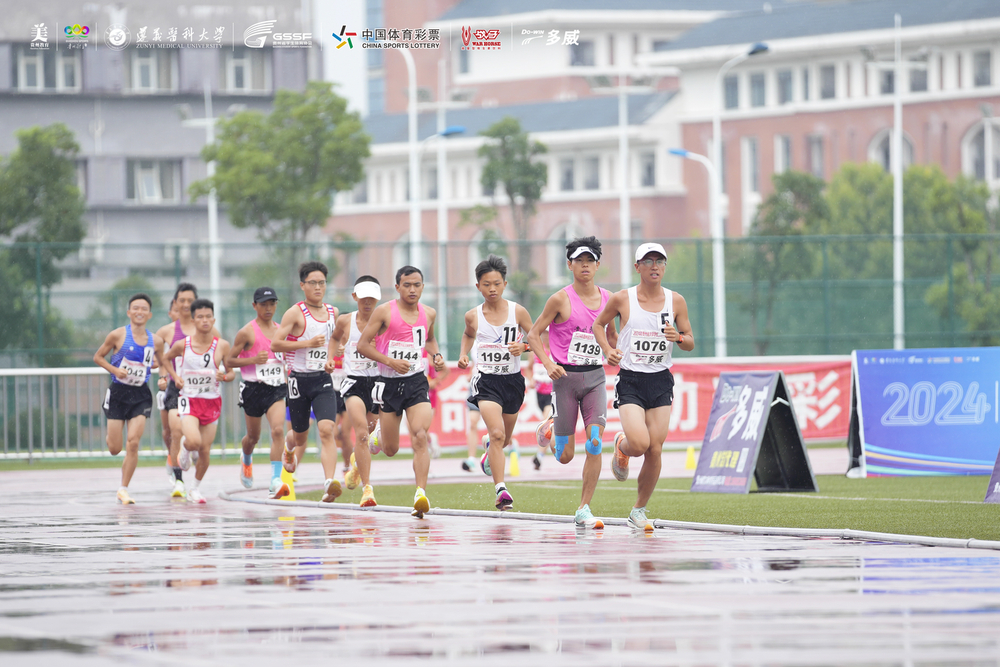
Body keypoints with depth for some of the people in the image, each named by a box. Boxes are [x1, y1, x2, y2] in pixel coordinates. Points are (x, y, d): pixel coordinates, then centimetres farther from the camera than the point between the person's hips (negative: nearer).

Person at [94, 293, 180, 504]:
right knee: (114, 449, 0)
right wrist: (114, 370, -15)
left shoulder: (156, 341, 2)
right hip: (118, 392, -2)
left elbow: (162, 363, 20)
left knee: (133, 443, -12)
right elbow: (98, 357, 2)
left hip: (140, 395, 2)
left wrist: (176, 377, 2)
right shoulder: (118, 335, -7)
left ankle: (123, 490, 0)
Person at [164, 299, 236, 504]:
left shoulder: (222, 346, -4)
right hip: (189, 400, -2)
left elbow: (231, 373, 5)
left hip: (212, 402, 2)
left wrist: (224, 377, -17)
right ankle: (185, 448, 12)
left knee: (205, 451, 4)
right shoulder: (182, 345, -5)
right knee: (194, 441, -26)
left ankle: (195, 488, 29)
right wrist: (175, 378, 1)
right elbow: (165, 359, 15)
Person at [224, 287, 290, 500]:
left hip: (276, 388, 2)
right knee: (253, 436, 13)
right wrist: (253, 359, -19)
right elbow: (228, 361, -6)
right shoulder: (247, 332, -6)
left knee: (278, 430, -19)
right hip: (253, 388, -2)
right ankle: (246, 461, 50)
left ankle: (275, 482, -24)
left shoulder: (281, 330, 9)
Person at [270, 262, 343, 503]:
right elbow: (275, 344, -14)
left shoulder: (332, 312, 8)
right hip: (299, 380, -2)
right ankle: (289, 444, 51)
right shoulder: (295, 313, -9)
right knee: (300, 437, 12)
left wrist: (330, 358, 10)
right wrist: (308, 343, -22)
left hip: (323, 380, 2)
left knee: (327, 429, -18)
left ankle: (330, 483, -28)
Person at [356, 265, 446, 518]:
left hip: (416, 383, 2)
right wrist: (390, 361, -18)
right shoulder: (384, 312, -8)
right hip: (389, 383, -2)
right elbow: (362, 345, -7)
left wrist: (436, 355, 5)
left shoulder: (429, 314, 5)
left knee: (420, 437, -19)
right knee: (390, 449, 8)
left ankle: (420, 494, -23)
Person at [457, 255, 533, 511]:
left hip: (513, 379, 2)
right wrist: (464, 355, 5)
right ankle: (501, 490, -24)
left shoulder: (517, 312, -5)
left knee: (504, 439, 18)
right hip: (486, 380, -2)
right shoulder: (473, 316, -1)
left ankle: (490, 451, 56)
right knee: (497, 434, -21)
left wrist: (523, 348, -17)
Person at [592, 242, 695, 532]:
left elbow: (690, 342, 8)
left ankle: (639, 511, 16)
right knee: (639, 444, -20)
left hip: (661, 382, 3)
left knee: (655, 451, -1)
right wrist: (608, 350, -5)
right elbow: (599, 324, 12)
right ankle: (621, 446, 19)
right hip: (630, 380, -2)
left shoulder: (675, 301, 2)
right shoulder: (622, 299, -4)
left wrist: (679, 338, -14)